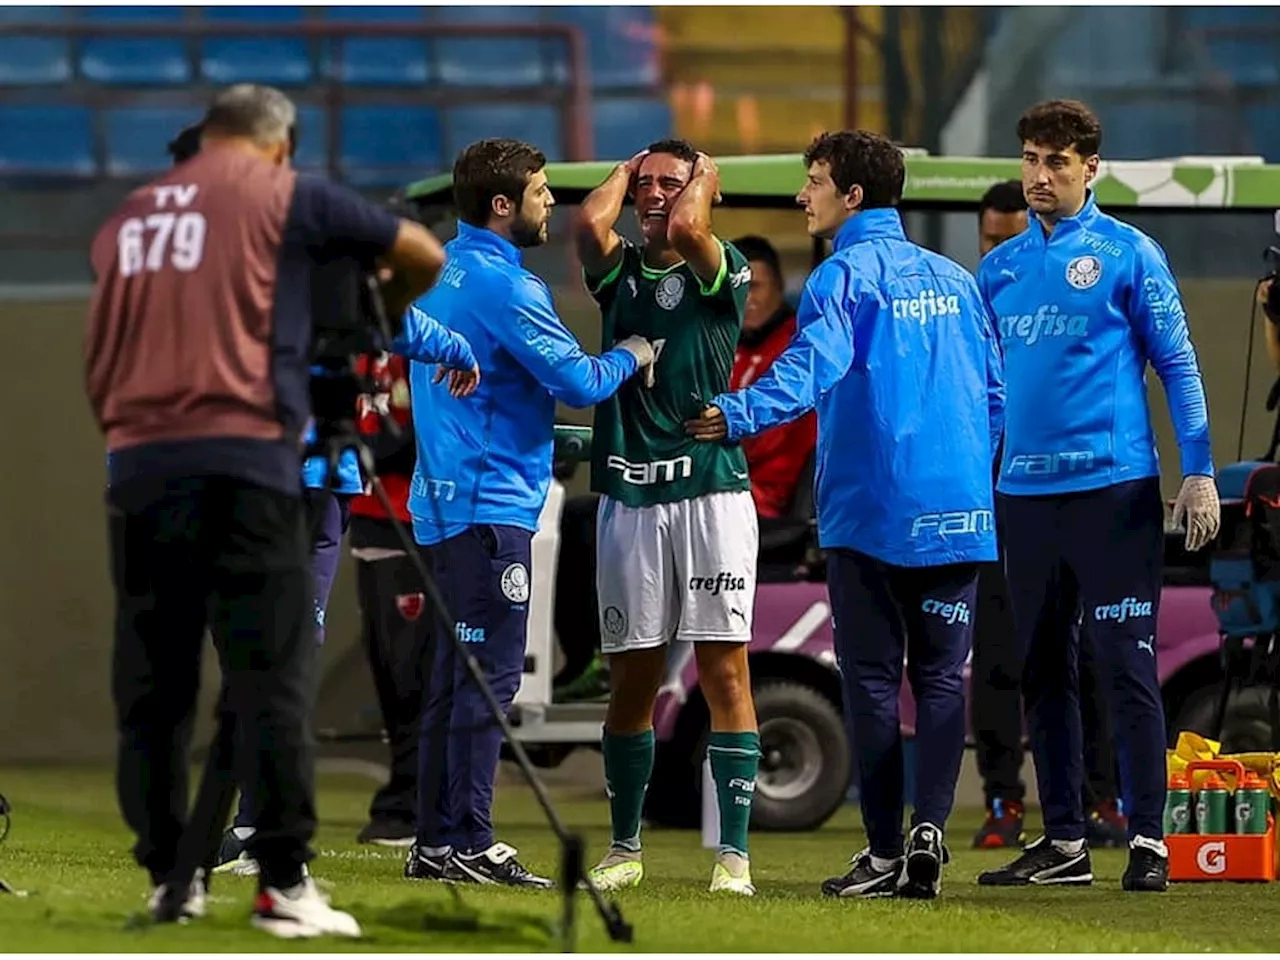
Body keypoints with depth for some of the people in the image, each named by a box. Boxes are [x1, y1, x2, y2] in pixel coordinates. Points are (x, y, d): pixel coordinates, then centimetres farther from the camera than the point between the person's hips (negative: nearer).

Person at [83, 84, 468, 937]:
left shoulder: (126, 220, 19)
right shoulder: (287, 197, 6)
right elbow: (424, 256, 14)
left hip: (136, 466, 4)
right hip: (242, 462, -4)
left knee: (151, 682, 9)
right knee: (271, 679, -4)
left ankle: (169, 876, 11)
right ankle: (284, 884, -8)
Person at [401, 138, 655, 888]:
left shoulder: (443, 271, 15)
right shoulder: (503, 284, -15)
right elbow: (577, 380, -16)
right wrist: (629, 357, 2)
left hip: (446, 499, 10)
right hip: (491, 501, -10)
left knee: (456, 672, 12)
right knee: (491, 672, -9)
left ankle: (436, 842, 14)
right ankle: (468, 843, -10)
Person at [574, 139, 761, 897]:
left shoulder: (722, 270, 3)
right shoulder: (619, 271, 13)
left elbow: (686, 227, -18)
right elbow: (591, 220, -7)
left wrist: (704, 177, 2)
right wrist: (626, 169, 10)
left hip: (712, 494, -4)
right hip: (629, 496, 4)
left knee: (725, 670, -5)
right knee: (632, 677, 8)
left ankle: (734, 854, -6)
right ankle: (625, 848, 16)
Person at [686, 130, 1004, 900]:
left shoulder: (846, 275, -5)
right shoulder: (955, 280, 14)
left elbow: (812, 363, -24)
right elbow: (995, 394, 17)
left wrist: (741, 415, -34)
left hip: (870, 512, -5)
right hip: (955, 514, 5)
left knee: (873, 678, 1)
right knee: (941, 676, 5)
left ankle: (887, 852, 1)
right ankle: (930, 827, -11)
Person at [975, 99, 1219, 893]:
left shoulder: (1128, 254, -2)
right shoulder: (1000, 267, 13)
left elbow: (1177, 362, -3)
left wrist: (1199, 471, -9)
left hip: (1114, 486, -5)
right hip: (1025, 492, 6)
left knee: (1127, 665, -6)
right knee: (1043, 672, 8)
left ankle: (1149, 838, -3)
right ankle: (1063, 842, 15)